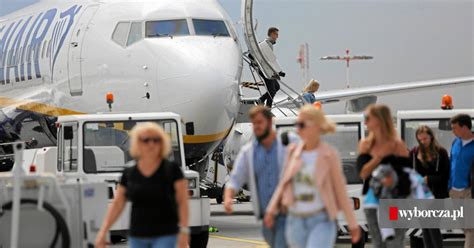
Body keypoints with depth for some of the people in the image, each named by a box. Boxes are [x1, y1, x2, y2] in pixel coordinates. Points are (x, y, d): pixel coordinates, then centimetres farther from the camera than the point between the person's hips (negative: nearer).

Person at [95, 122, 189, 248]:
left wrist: (184, 231, -14)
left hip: (165, 236, -4)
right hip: (137, 237, 4)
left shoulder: (172, 170, -3)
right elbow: (117, 204, 9)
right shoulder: (129, 174, 6)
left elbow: (182, 202, -5)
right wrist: (103, 232, 4)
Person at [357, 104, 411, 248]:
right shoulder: (365, 145, 8)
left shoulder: (397, 145, -4)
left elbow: (406, 176, -4)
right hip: (372, 202, 5)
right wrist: (379, 156, -14)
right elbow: (362, 173, -5)